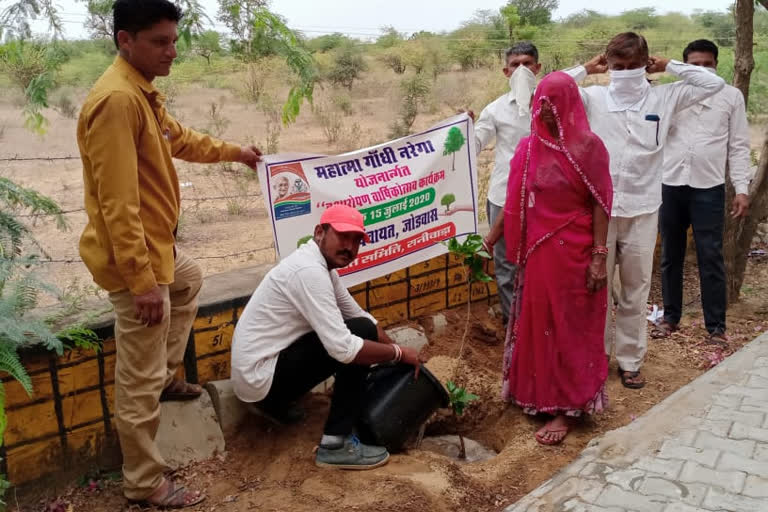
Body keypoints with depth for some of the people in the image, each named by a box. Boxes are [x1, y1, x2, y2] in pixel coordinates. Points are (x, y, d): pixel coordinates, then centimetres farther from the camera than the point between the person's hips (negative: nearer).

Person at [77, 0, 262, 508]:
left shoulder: (144, 92, 7)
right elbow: (118, 204, -29)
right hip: (135, 256, -10)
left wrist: (232, 151, 38)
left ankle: (167, 377, 47)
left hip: (157, 243, 11)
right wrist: (142, 280, -29)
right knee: (140, 381, 1)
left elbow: (178, 138, 27)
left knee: (191, 281, 38)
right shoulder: (116, 100, -26)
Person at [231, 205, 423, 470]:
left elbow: (359, 314, 16)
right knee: (360, 333, -15)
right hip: (259, 376, -10)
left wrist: (396, 351, 7)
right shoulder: (310, 270, -23)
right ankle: (336, 444, -12)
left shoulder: (321, 265, 7)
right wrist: (399, 352, -15)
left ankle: (276, 401, 20)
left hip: (255, 369, 10)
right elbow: (343, 348, -28)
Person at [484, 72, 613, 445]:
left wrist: (599, 257, -14)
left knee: (568, 327, 5)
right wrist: (489, 240, 7)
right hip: (537, 251, 5)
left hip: (574, 252, -5)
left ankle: (566, 408, 16)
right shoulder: (528, 148, 4)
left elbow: (600, 205, -11)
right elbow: (514, 204, 8)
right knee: (537, 323, 12)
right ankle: (539, 394, 29)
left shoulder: (588, 146, -10)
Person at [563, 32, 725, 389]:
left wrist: (668, 65, 1)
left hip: (642, 210, 1)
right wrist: (586, 69, -4)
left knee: (635, 290, 11)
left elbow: (714, 83, 0)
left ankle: (630, 360, 25)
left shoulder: (663, 98, 2)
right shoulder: (594, 98, -1)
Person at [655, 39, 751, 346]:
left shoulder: (731, 96, 7)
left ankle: (716, 325, 10)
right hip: (671, 184, 2)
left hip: (709, 188, -2)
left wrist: (742, 188, -2)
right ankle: (670, 316, 23)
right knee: (670, 255, 10)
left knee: (710, 258, 0)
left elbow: (739, 146, 5)